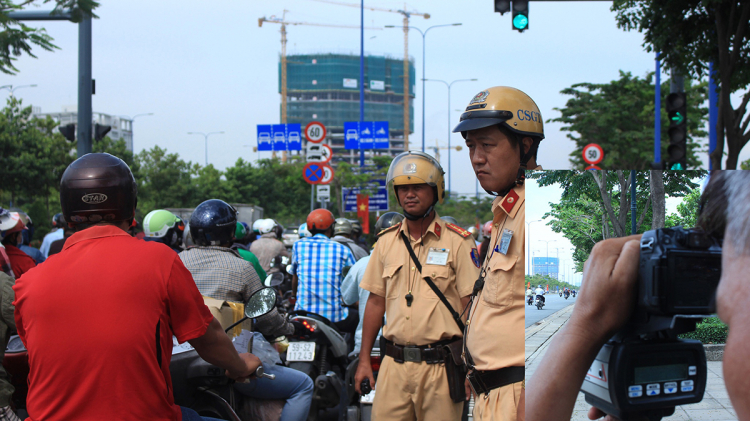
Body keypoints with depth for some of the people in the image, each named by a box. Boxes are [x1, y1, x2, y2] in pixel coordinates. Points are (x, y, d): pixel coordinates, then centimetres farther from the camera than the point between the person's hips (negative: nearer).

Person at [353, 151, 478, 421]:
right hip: (394, 365, 3)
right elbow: (375, 302, 15)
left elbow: (471, 306, -4)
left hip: (440, 367, -3)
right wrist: (364, 359, 12)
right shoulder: (386, 242, 11)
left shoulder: (458, 242, -2)